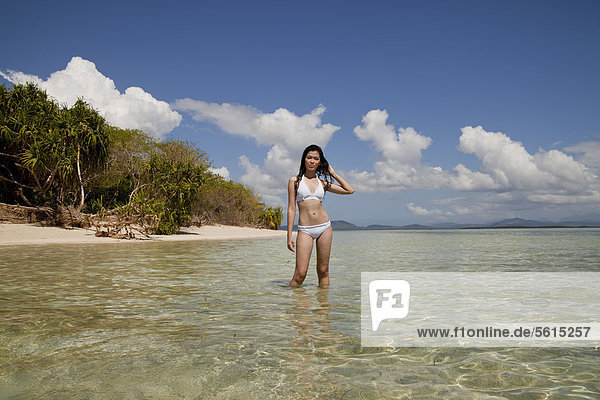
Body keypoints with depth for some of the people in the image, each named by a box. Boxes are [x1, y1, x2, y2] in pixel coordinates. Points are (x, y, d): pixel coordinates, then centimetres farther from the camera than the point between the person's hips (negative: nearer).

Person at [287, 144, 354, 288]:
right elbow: (291, 209, 1)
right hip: (305, 229, -3)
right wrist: (289, 235, -4)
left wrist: (333, 174, 14)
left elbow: (350, 190, 13)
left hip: (324, 227, 3)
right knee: (300, 274, -10)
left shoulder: (322, 182, 12)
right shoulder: (295, 181, 5)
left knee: (323, 271, 6)